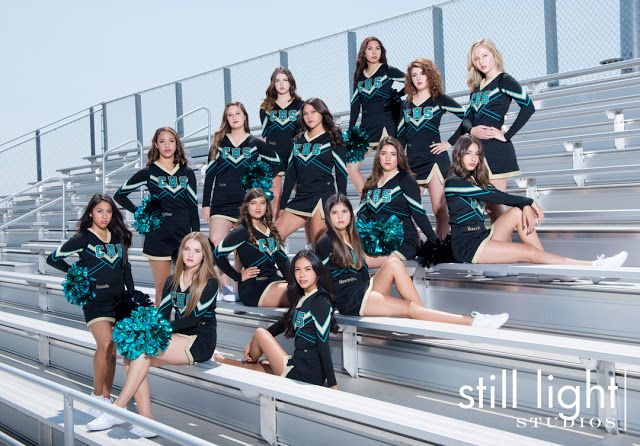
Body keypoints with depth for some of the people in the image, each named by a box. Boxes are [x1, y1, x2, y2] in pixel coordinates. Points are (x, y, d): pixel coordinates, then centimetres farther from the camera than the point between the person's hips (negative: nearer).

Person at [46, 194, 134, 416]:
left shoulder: (118, 237, 11)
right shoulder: (83, 238, -4)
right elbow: (53, 258, -1)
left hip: (118, 298, 5)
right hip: (95, 299, -5)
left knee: (112, 350, 7)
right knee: (105, 345, -19)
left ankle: (106, 398, 16)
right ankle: (97, 396, -4)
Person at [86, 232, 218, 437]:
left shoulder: (210, 283, -5)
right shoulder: (173, 281, 14)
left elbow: (195, 318, -14)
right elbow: (162, 314, 6)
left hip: (200, 343, -6)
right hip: (177, 339, 6)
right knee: (130, 358, -18)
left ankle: (117, 410, -17)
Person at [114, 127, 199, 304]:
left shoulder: (187, 173, 9)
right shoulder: (148, 173, 3)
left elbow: (193, 207, 9)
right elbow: (119, 195, 9)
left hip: (184, 236, 2)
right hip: (158, 237, -2)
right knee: (162, 290, -1)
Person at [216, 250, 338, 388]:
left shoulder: (321, 303, -14)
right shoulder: (301, 298, 12)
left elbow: (323, 344, -19)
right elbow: (283, 324, 21)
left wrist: (332, 385, -20)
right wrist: (252, 343, 15)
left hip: (306, 374, -8)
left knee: (260, 332, 1)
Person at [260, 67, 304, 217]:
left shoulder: (300, 105, 8)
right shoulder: (266, 107, 11)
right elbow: (264, 135, 10)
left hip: (294, 154, -1)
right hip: (273, 155, 1)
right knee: (275, 196, 1)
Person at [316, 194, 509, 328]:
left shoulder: (353, 239, 15)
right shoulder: (326, 243, -7)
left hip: (365, 288, 7)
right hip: (351, 300, -7)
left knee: (393, 262, -19)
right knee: (409, 308, -22)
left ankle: (423, 310, -21)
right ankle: (472, 322, -26)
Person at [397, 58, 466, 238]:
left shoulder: (439, 99, 2)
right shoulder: (406, 104, 16)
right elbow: (401, 135, 18)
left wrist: (450, 142, -7)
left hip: (434, 159, -4)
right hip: (412, 162, 5)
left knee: (439, 209, -5)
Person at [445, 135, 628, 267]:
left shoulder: (474, 179, 16)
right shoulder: (454, 181, -11)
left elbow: (498, 194, 4)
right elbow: (493, 196, -16)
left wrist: (526, 206, -16)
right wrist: (528, 201, -10)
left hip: (482, 236, 8)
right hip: (467, 246, -8)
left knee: (518, 211, -5)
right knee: (529, 252, -15)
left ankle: (545, 263, -9)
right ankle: (593, 267, -14)